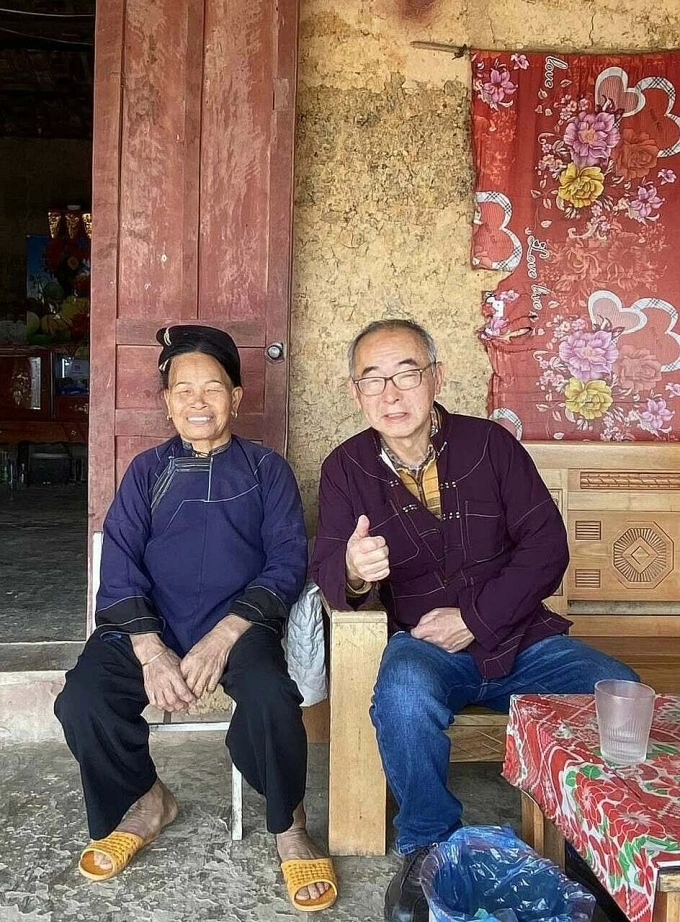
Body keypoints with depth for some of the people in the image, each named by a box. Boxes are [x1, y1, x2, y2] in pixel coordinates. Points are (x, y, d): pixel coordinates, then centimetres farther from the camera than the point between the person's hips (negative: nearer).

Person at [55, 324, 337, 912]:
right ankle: (144, 802, 8)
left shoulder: (267, 469, 12)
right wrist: (151, 651, -13)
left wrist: (224, 636, -15)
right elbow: (120, 568, 5)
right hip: (150, 625, 2)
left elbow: (287, 562, 1)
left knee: (271, 697, -32)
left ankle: (288, 827, -2)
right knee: (82, 702, -24)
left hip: (239, 622, -2)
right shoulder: (147, 471, 16)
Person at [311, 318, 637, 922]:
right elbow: (328, 570, -7)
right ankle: (427, 848, -7)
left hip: (520, 638, 2)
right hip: (424, 645, -1)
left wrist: (476, 617, -14)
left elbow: (547, 544, -3)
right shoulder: (347, 468, 1)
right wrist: (351, 572, -32)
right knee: (404, 690, -34)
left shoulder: (490, 444, 0)